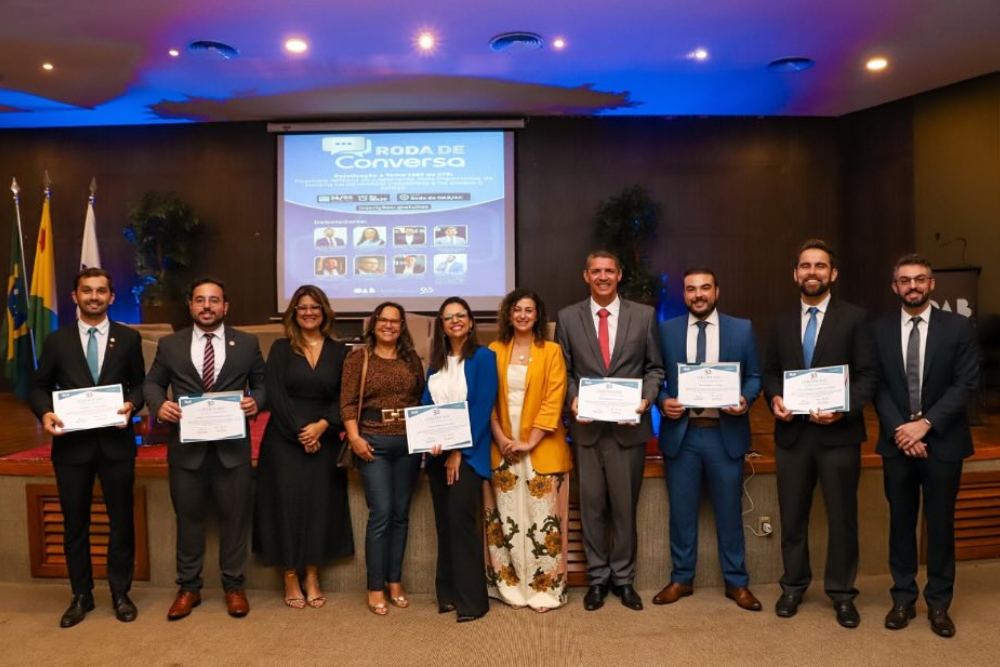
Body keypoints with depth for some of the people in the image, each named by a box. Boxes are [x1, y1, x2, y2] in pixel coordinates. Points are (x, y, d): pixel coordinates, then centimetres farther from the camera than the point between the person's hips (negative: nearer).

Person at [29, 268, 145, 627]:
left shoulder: (128, 338, 3)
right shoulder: (57, 340, 5)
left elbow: (139, 383, 5)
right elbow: (40, 386, 9)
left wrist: (131, 404, -15)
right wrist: (45, 413, -11)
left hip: (116, 442, -1)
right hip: (72, 444, 1)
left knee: (121, 520, 7)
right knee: (75, 523, 11)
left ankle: (120, 593, 22)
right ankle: (81, 595, 26)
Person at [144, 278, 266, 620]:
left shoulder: (247, 343, 5)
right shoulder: (169, 344, 7)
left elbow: (262, 383, 7)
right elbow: (152, 383, 10)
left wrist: (256, 401, -14)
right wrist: (159, 404, -11)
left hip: (232, 447, -1)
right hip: (186, 447, 1)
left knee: (235, 518, 7)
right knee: (188, 519, 12)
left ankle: (234, 586, 22)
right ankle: (188, 588, 27)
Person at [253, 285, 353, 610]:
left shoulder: (339, 351, 6)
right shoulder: (280, 348, 2)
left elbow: (344, 397, 1)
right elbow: (275, 395, -6)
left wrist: (322, 425, -14)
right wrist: (300, 432, -13)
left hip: (324, 441, 2)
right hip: (285, 440, -1)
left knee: (320, 506, 4)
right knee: (288, 504, 1)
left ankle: (312, 577, 16)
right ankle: (291, 578, 13)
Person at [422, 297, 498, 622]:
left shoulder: (483, 357, -4)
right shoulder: (436, 361, 13)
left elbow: (483, 408, -11)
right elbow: (425, 405, 11)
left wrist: (459, 452, -16)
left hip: (468, 452, -5)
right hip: (437, 453, 6)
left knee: (461, 518, -10)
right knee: (444, 521, 9)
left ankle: (471, 599, -1)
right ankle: (448, 593, 19)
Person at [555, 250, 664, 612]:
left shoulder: (644, 315, 4)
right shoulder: (568, 317, 5)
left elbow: (654, 367, 6)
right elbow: (564, 370, 7)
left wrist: (646, 398, -10)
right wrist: (573, 399, -9)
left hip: (628, 425, 0)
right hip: (587, 425, 0)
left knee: (625, 504, 8)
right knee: (592, 505, 8)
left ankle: (623, 578, 24)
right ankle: (597, 578, 23)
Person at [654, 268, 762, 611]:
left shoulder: (742, 329, 4)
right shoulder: (666, 331, 4)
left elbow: (754, 376, 6)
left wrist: (746, 399, -13)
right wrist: (663, 401, -12)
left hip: (725, 433, 0)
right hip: (680, 433, 1)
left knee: (729, 511, 9)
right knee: (681, 511, 9)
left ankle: (736, 582, 24)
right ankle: (681, 579, 25)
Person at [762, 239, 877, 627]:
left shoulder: (854, 318, -1)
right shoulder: (782, 323, 11)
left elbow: (868, 374, -5)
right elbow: (769, 372, 13)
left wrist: (844, 409, -19)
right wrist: (774, 398, -7)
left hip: (839, 433, -3)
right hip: (792, 433, 3)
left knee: (842, 517, 7)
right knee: (792, 515, 12)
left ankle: (842, 594, 22)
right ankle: (793, 585, 27)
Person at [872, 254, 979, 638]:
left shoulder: (958, 328, -1)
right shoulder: (880, 331, 3)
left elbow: (966, 383, -6)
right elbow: (877, 387, 1)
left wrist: (926, 423, -16)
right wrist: (898, 429, -12)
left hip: (942, 441, -1)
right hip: (897, 442, 1)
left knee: (941, 524, 8)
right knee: (901, 522, 9)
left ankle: (938, 603, 22)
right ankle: (903, 598, 22)